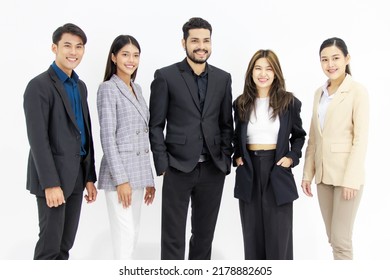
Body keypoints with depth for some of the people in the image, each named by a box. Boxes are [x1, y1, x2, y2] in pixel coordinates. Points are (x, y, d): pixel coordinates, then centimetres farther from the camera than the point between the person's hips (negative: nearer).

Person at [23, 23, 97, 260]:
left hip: (76, 176, 7)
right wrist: (50, 184, -21)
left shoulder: (80, 86, 14)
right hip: (52, 177, -7)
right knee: (50, 243, 0)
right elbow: (38, 138, -17)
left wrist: (89, 177, 12)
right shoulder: (39, 85, -11)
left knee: (65, 244, 13)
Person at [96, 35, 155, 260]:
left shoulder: (137, 89, 14)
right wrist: (121, 179, -18)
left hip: (138, 172, 8)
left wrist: (149, 178, 15)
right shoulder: (108, 89, -8)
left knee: (133, 236, 11)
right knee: (125, 237, -7)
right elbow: (107, 137, -14)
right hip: (119, 173, -8)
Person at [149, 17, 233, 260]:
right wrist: (162, 165, -8)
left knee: (205, 234, 14)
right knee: (173, 237, 4)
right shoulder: (165, 76, -2)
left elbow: (227, 124, 11)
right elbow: (156, 125, -3)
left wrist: (226, 161, 3)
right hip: (178, 168, -3)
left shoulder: (223, 78, 9)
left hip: (213, 169, 4)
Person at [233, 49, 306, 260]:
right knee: (252, 233, 8)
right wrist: (237, 156, 3)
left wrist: (292, 157, -4)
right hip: (249, 172, 2)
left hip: (277, 171, -2)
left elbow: (299, 135, 11)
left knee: (278, 234, 1)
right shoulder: (241, 103, 5)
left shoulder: (289, 102, -1)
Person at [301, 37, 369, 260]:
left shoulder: (358, 91, -8)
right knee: (333, 237, 13)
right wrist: (308, 173, 9)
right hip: (323, 173, 6)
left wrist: (351, 179, -17)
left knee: (341, 239, -3)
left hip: (347, 174, -6)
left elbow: (361, 138, -12)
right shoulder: (320, 93, 12)